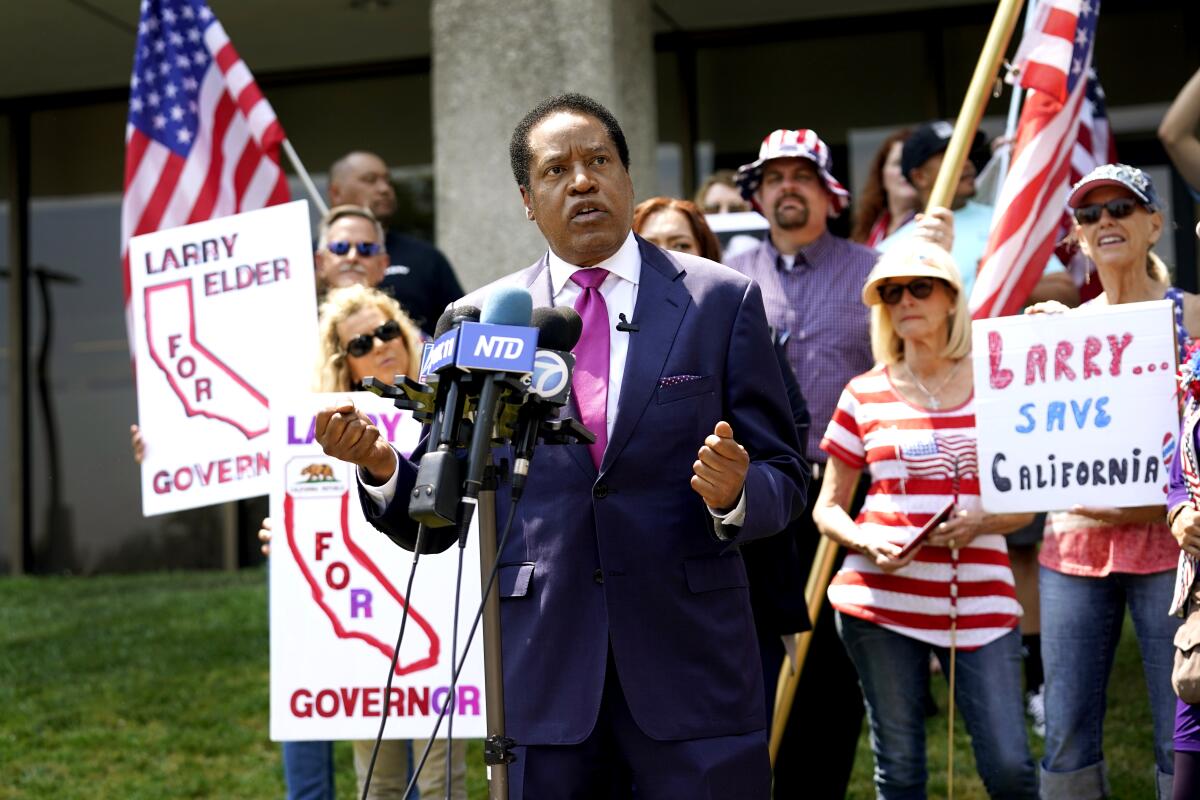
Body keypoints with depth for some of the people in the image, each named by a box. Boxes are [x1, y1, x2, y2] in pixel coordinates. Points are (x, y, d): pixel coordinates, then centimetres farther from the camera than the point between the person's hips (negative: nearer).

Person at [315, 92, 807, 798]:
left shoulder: (723, 301, 3)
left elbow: (785, 478, 3)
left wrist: (735, 494, -19)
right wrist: (381, 466, -14)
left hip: (690, 661, 0)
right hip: (543, 675, 1)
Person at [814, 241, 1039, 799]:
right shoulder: (865, 395, 6)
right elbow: (827, 509, 11)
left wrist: (982, 522, -12)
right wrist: (865, 542, -11)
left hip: (980, 600, 0)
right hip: (881, 599, 0)